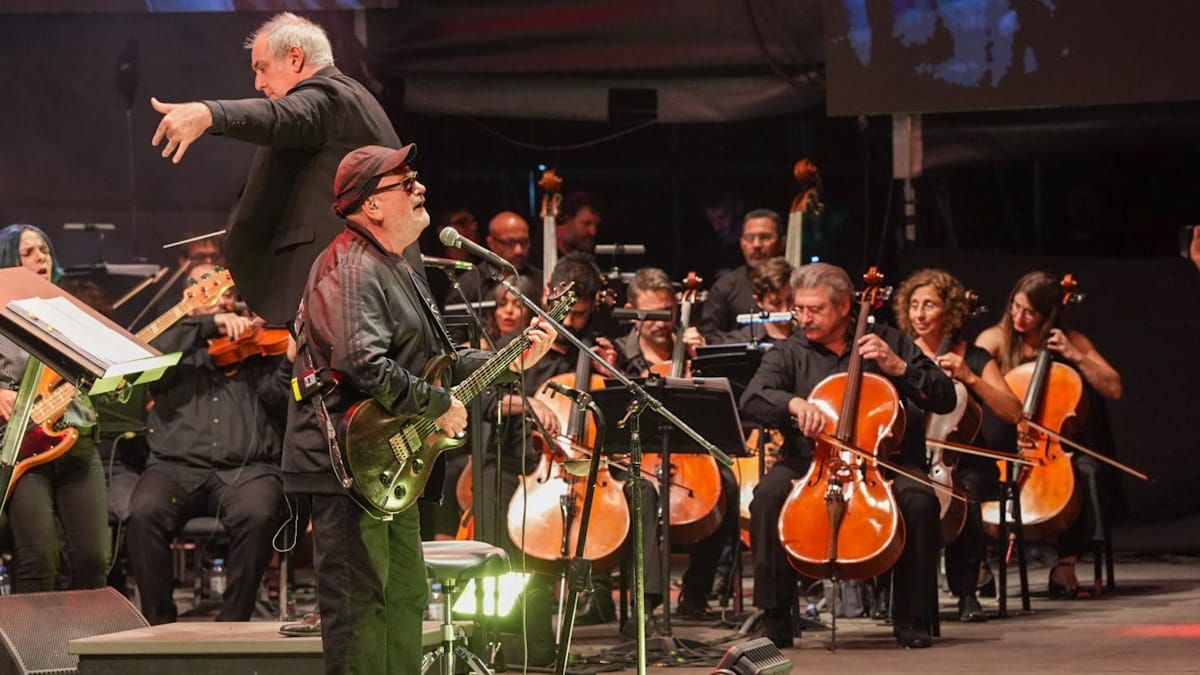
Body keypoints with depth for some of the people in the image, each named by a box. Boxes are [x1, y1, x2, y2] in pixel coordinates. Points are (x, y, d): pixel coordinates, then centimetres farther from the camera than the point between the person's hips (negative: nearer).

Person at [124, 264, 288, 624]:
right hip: (177, 466, 0)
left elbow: (280, 402, 7)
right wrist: (210, 324, -10)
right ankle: (158, 622, -18)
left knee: (257, 514, -33)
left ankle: (234, 622, -19)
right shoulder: (180, 347, 21)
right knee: (144, 511, -31)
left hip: (246, 468, 0)